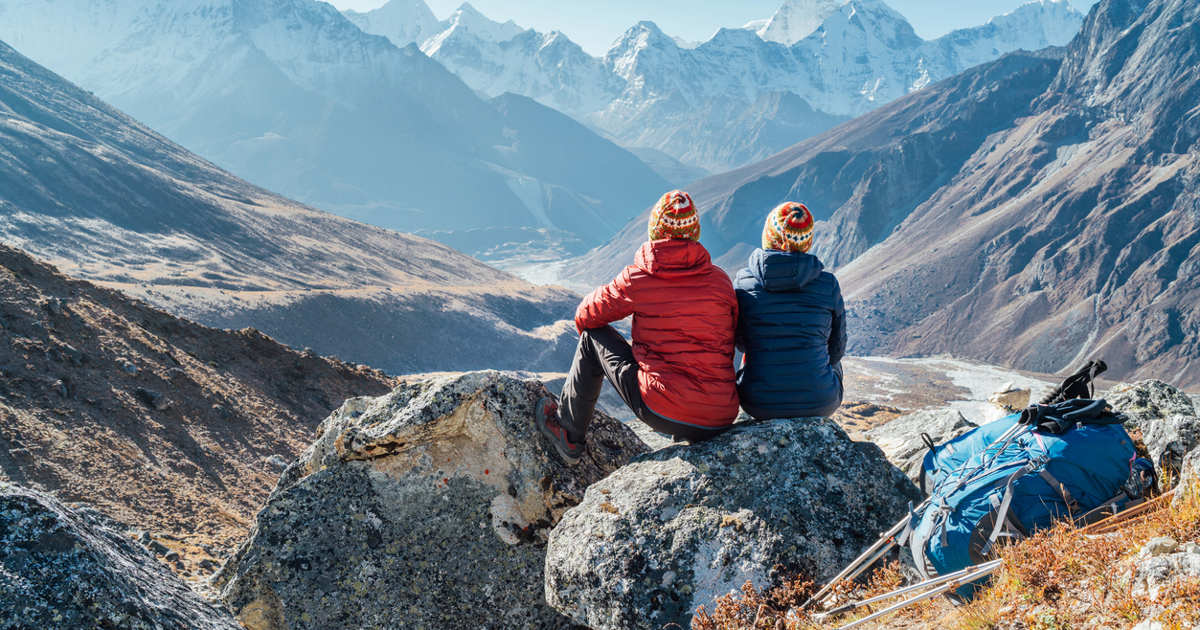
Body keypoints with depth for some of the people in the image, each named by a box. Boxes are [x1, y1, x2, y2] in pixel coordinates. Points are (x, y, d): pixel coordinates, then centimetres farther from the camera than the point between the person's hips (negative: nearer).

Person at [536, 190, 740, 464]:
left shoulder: (637, 279, -5)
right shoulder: (721, 280, 3)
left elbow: (585, 317, 11)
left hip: (664, 413, -4)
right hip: (722, 420, 4)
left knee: (593, 336, 18)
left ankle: (569, 435, 28)